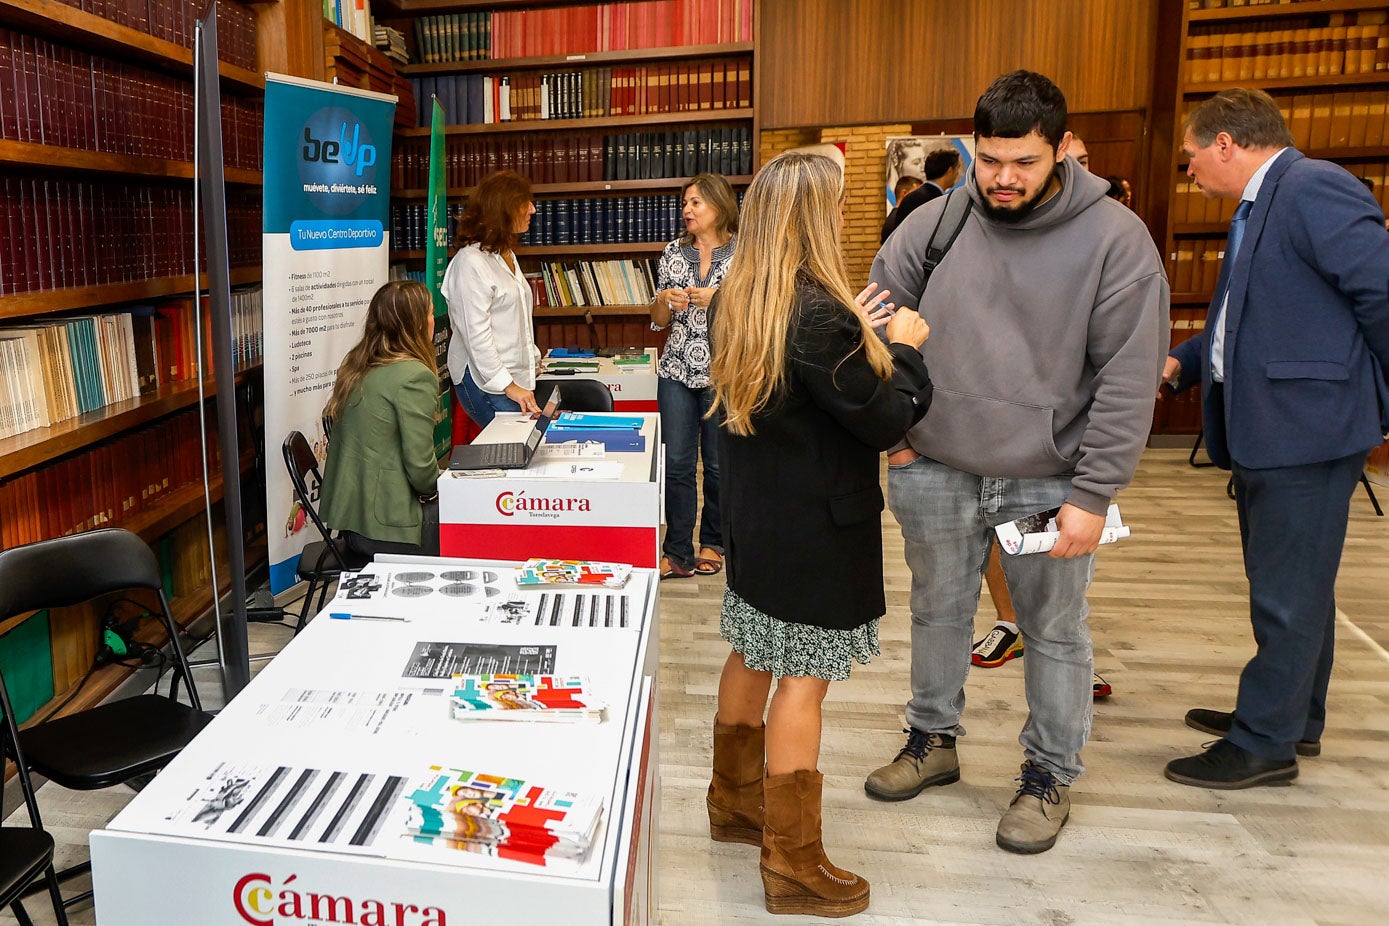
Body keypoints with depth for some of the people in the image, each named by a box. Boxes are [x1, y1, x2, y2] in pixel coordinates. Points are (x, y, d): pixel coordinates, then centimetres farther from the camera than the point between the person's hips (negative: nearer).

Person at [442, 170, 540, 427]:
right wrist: (508, 386, -20)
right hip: (486, 383, -9)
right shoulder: (471, 261, -13)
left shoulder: (506, 255, 17)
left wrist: (532, 358, 20)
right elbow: (476, 333, -18)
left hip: (517, 377, 9)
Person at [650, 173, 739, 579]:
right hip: (677, 370, 3)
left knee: (719, 463, 7)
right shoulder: (674, 252, 9)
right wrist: (666, 300, -9)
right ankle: (677, 554, 9)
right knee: (676, 463, 1)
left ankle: (713, 542, 25)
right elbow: (658, 321, 12)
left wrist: (720, 299, -16)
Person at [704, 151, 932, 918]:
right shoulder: (818, 314, -25)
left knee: (754, 655, 20)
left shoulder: (737, 301, 3)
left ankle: (734, 802, 39)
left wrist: (854, 332, 13)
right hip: (816, 527, -9)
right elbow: (886, 420, -17)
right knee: (803, 679, 1)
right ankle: (792, 863, 14)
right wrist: (902, 348, -2)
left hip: (756, 515, 9)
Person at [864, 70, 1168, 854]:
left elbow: (1129, 377, -10)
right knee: (939, 612, 17)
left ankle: (1051, 776, 30)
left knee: (1055, 632, 10)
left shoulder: (1116, 238, -9)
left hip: (1050, 481, -2)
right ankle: (933, 742, 39)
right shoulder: (932, 224, -2)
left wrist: (1093, 495, -13)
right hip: (937, 469, 3)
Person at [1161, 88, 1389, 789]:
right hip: (1266, 431, 10)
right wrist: (1181, 363, 10)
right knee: (1288, 586, 19)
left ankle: (1265, 744, 12)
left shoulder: (1315, 189, -14)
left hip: (1306, 428, -10)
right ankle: (1295, 718, 34)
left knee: (1287, 593, 0)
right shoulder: (1258, 208, 17)